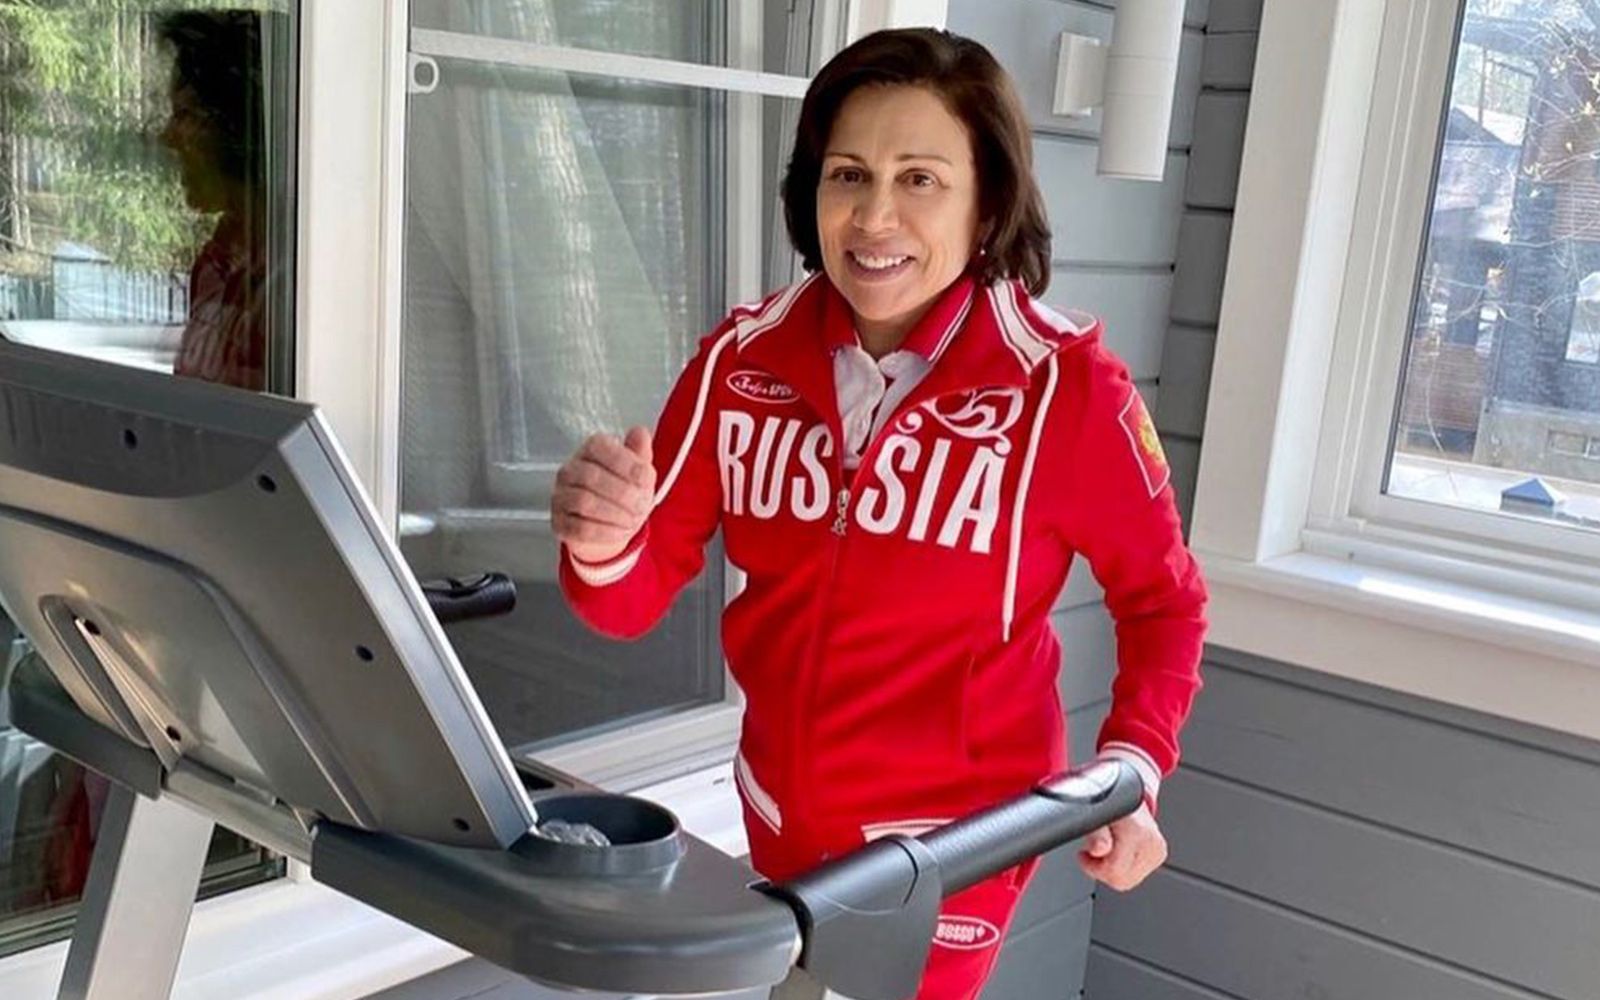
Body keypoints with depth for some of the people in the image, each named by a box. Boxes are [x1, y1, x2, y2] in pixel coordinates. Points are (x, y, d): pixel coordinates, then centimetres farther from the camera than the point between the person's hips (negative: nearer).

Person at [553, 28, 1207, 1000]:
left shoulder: (1066, 385, -20)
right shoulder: (745, 356, -10)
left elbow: (1163, 597, -5)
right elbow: (637, 594, -9)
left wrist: (1131, 771, -18)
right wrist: (601, 544, -31)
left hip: (951, 833, -4)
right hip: (780, 810, 5)